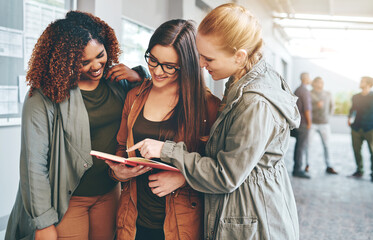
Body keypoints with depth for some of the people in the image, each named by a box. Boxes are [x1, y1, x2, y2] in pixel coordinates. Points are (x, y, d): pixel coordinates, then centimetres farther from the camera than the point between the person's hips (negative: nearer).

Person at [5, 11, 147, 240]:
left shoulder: (116, 82, 0)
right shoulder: (45, 96, -16)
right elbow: (34, 163, -16)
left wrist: (139, 77, -8)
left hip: (110, 193, 5)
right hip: (67, 200, -5)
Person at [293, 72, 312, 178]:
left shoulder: (297, 90, 15)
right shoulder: (305, 91, -13)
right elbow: (307, 108, -18)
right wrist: (309, 122, -12)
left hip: (298, 121, 10)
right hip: (304, 123, -10)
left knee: (298, 145, 12)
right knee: (302, 146, -7)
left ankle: (296, 168, 17)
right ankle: (298, 169, -6)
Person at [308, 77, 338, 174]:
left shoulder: (328, 94, 10)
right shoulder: (310, 94, -5)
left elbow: (331, 105, 25)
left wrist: (328, 114, 15)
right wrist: (316, 105, -21)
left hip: (324, 123, 4)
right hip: (312, 123, -4)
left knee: (326, 145, 3)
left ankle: (328, 167, 11)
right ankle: (306, 164, 13)